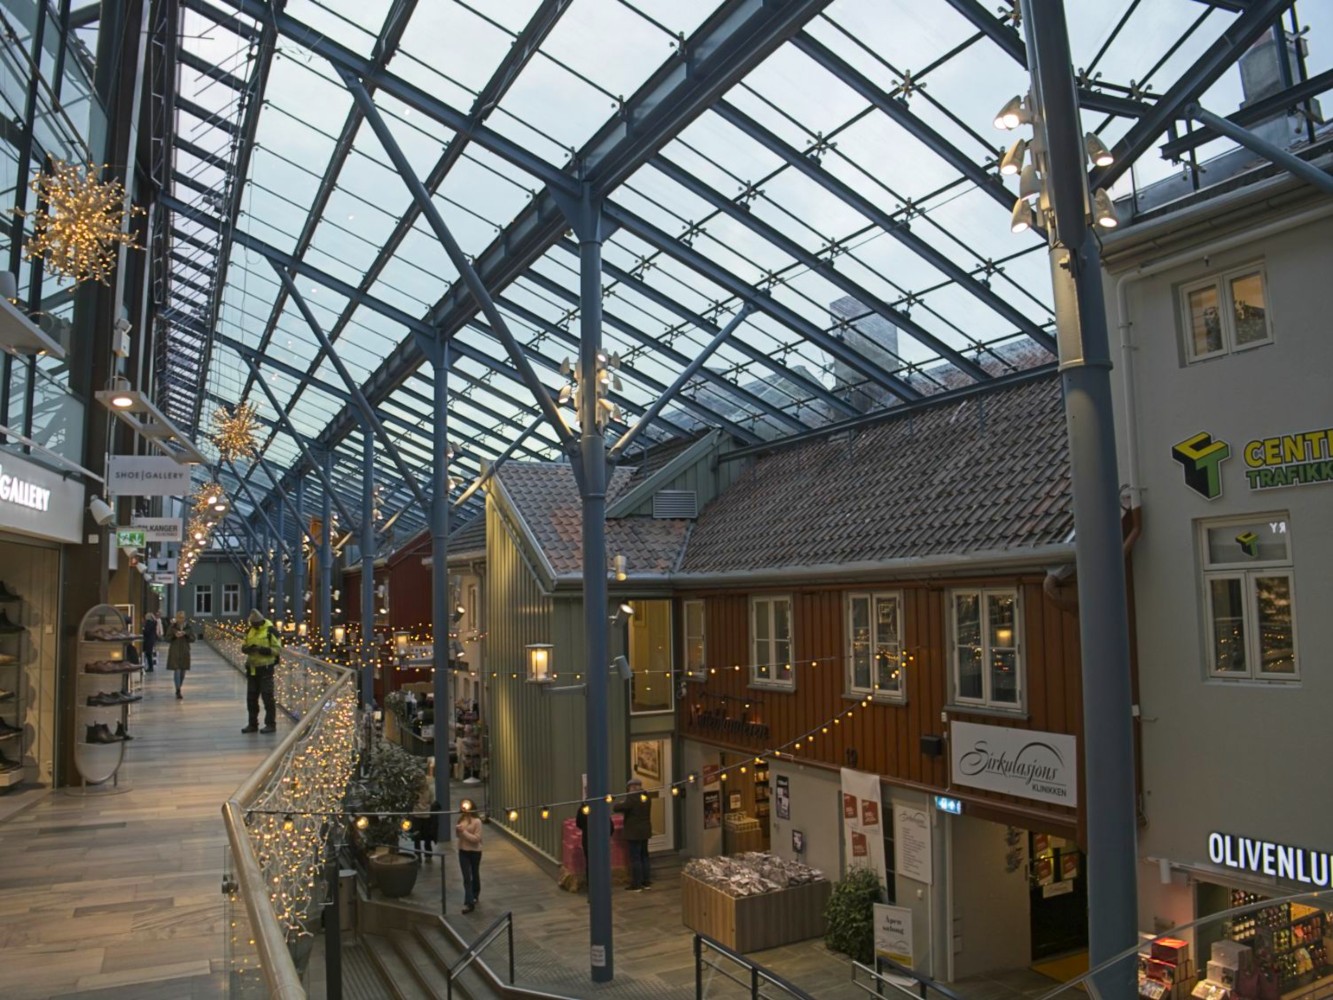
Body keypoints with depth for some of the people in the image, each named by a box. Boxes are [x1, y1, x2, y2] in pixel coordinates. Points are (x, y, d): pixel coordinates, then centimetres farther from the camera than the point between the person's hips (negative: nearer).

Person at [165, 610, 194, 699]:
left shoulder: (188, 626, 3)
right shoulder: (172, 627, -3)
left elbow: (193, 638, 1)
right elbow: (167, 639, -2)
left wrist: (185, 634, -15)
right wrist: (174, 635, -19)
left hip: (185, 652, 3)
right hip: (174, 652, -3)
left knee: (183, 673, 9)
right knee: (177, 671, -11)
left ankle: (178, 690, 27)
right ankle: (178, 692, -12)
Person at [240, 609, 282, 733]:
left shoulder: (271, 631, -10)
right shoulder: (250, 631, 10)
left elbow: (277, 649, -12)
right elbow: (243, 647, 14)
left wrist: (263, 650, -26)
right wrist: (248, 648, -9)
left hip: (265, 668, -7)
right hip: (252, 668, 7)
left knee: (267, 696, -4)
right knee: (251, 697, 11)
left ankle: (271, 724, 3)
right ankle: (252, 724, 22)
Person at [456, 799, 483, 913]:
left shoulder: (476, 821, -18)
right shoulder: (461, 819, 1)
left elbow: (477, 838, -21)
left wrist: (464, 832, -26)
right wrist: (457, 831, -10)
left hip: (475, 852, -4)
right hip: (463, 851, 4)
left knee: (475, 875, 15)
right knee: (467, 877, -2)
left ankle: (475, 896, 36)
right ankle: (469, 903, -1)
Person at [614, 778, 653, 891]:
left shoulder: (631, 799, -20)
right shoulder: (646, 797, 5)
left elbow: (617, 808, -20)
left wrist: (621, 802, 0)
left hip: (634, 833, -8)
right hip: (645, 832, 8)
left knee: (635, 858, -1)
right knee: (644, 856, 17)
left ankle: (636, 885, 3)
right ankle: (647, 882, 22)